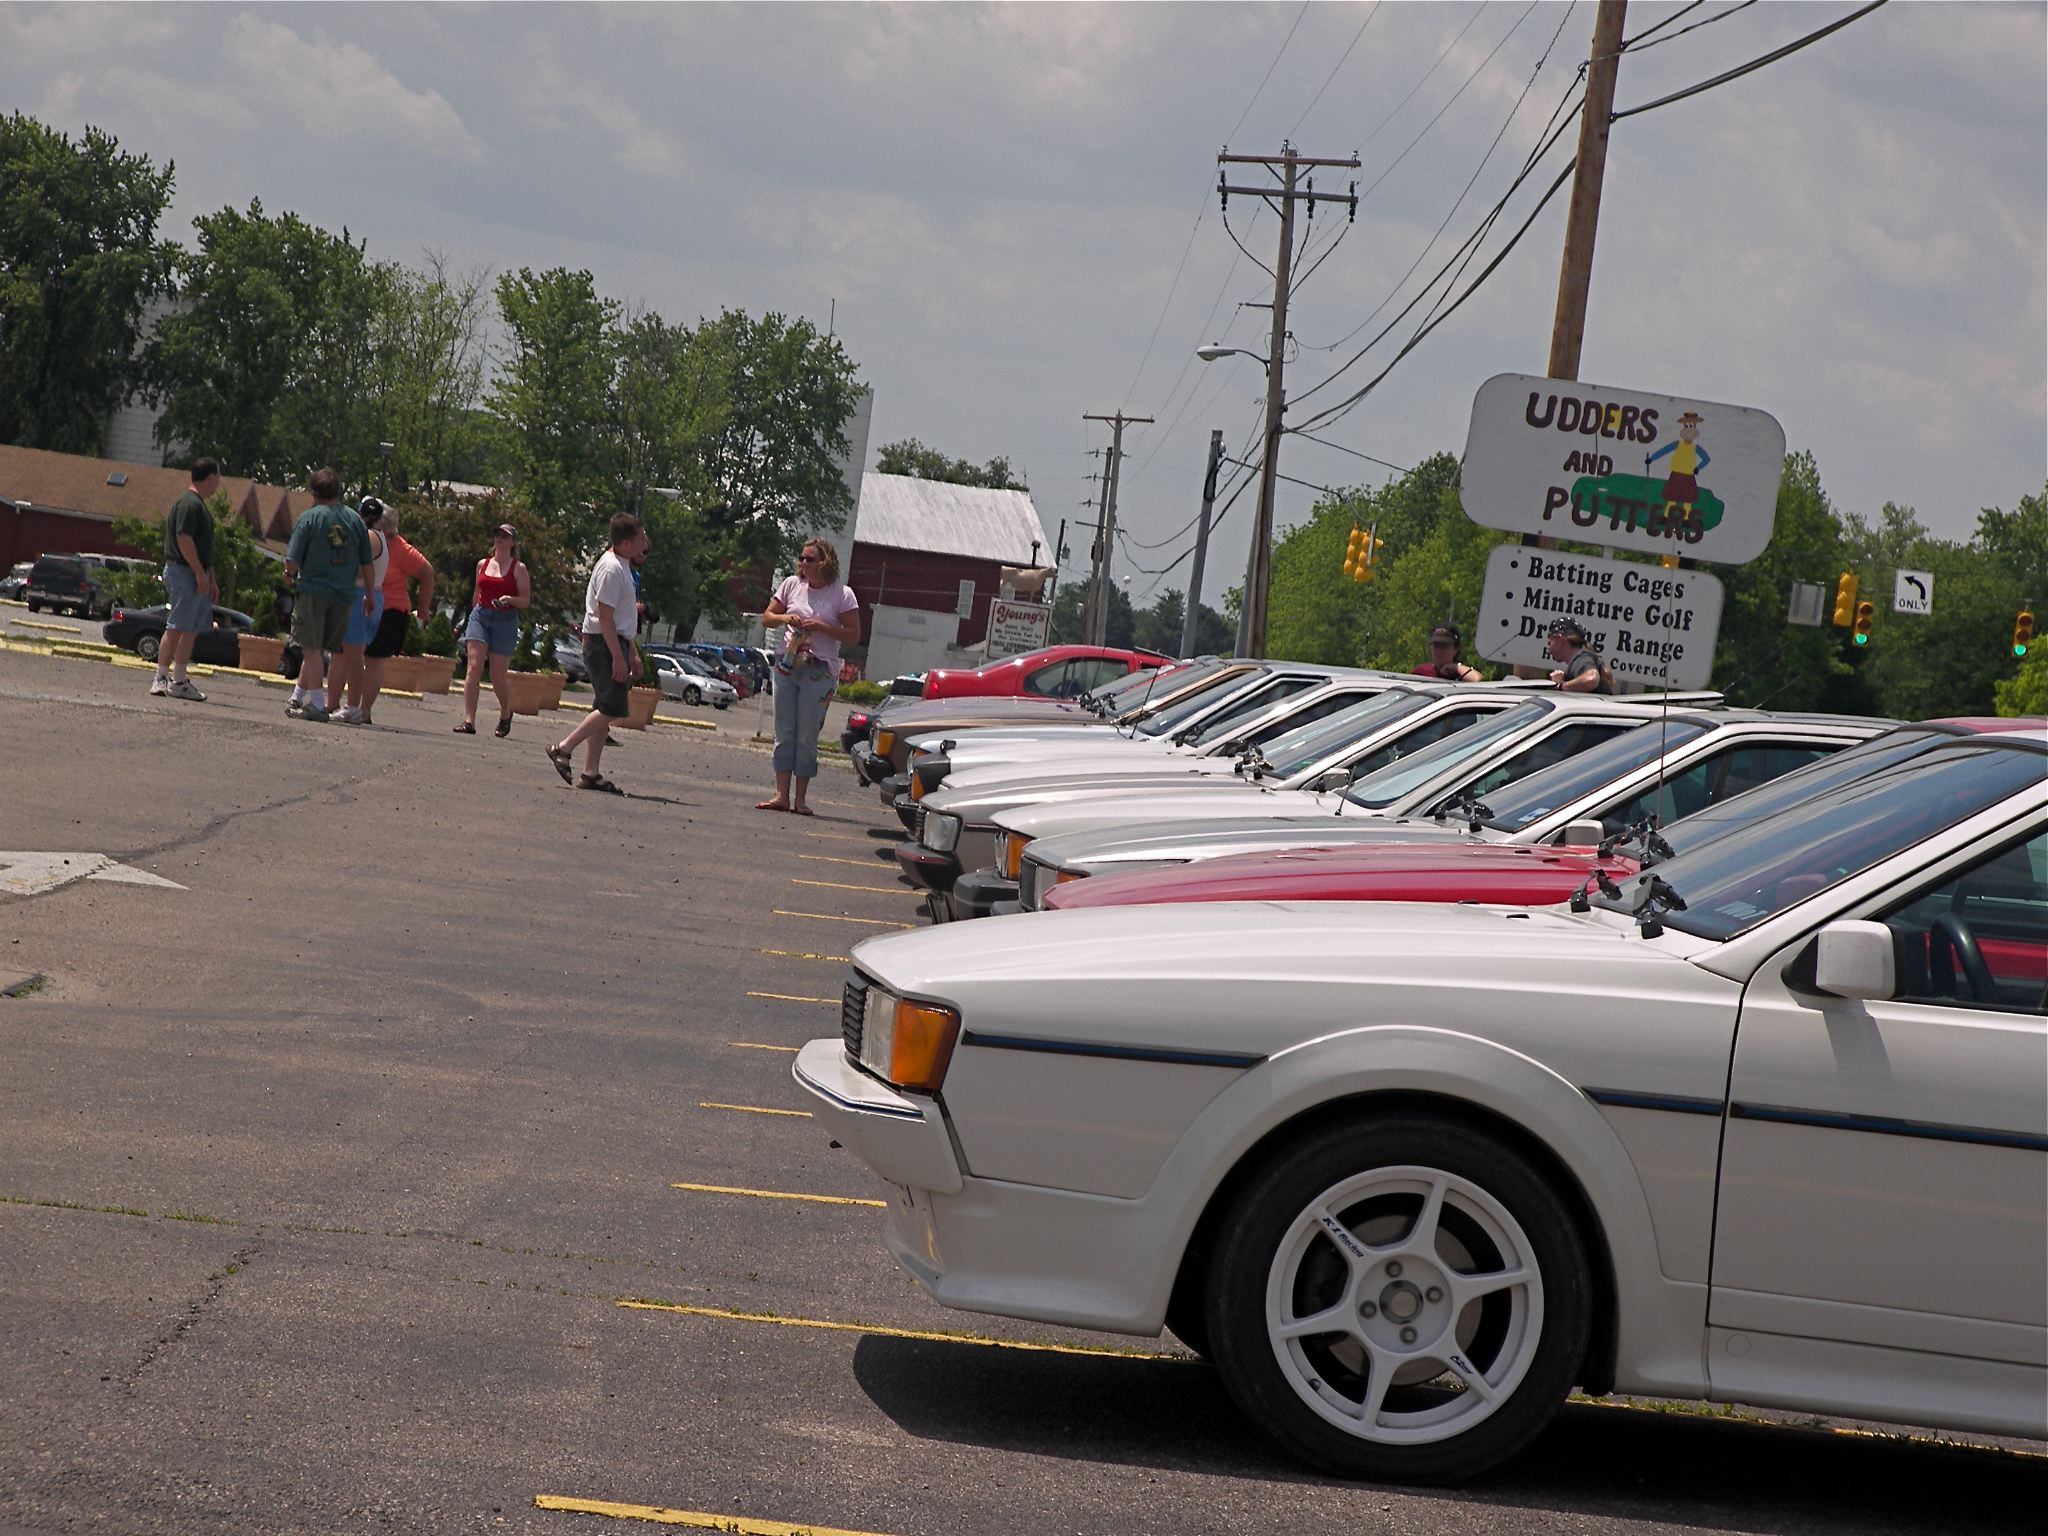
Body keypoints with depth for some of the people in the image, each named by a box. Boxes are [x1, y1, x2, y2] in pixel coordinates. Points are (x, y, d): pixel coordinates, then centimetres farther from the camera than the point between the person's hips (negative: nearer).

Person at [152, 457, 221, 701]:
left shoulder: (197, 505, 20)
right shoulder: (189, 504, -14)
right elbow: (184, 539, -21)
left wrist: (211, 579, 23)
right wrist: (201, 573, -22)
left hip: (196, 575, 10)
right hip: (183, 572, -10)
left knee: (192, 630, 9)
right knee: (177, 628, -9)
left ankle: (179, 679, 11)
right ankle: (161, 679, -7)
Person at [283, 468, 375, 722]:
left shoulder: (310, 517, -5)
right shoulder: (355, 520, 8)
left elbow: (292, 560, -9)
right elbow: (367, 563, 10)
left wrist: (290, 575, 12)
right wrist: (369, 595, 19)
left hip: (313, 590, -5)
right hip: (344, 594, 5)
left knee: (312, 648, -1)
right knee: (317, 648, 14)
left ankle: (317, 704, -6)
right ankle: (298, 697, 21)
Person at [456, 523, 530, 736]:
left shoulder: (518, 568, 0)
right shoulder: (482, 564, 11)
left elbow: (526, 600, -1)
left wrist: (509, 599, -20)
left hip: (506, 620, -3)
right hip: (480, 616, 3)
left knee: (498, 676, 1)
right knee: (474, 667, -13)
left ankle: (506, 713, 29)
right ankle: (469, 720, -17)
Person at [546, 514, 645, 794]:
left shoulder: (621, 566, 17)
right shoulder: (611, 569, -15)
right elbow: (604, 616, -21)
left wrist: (631, 652, 26)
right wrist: (618, 657, -23)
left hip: (613, 642, 11)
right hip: (604, 644, -10)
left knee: (607, 710, 8)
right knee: (612, 709, -14)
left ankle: (591, 772, 7)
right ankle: (564, 749, -10)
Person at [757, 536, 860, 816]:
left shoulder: (842, 594, -2)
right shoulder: (792, 585, 8)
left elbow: (853, 635, -4)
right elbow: (767, 617, 14)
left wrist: (822, 627, -16)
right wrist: (784, 618, -7)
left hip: (819, 670, -4)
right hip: (786, 665, 4)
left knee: (807, 737, -3)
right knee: (784, 733, 2)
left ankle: (799, 798, 2)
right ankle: (781, 795, 3)